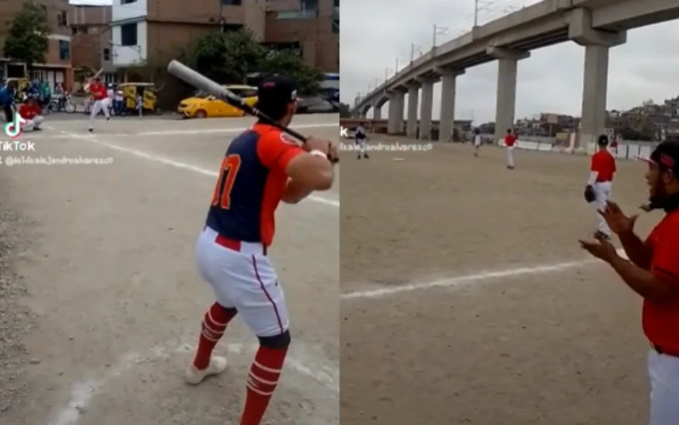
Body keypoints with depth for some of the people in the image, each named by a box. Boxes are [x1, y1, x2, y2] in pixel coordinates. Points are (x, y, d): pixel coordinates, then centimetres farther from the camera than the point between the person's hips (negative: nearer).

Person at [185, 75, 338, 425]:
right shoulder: (272, 140, -15)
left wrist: (321, 159, 5)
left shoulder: (244, 139, 13)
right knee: (276, 342, 5)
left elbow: (290, 194, 19)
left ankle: (199, 366, 62)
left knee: (228, 302, 39)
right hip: (238, 257, -10)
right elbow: (322, 180, -32)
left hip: (209, 245, 10)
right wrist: (318, 151, -10)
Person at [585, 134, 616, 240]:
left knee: (600, 207, -2)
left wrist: (589, 184, -19)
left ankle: (604, 231, -1)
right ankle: (603, 229, 26)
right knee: (605, 207, 17)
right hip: (608, 184, 8)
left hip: (599, 184, -7)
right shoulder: (611, 156, 7)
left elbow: (595, 172, -21)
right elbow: (613, 171, 13)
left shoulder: (597, 156, -16)